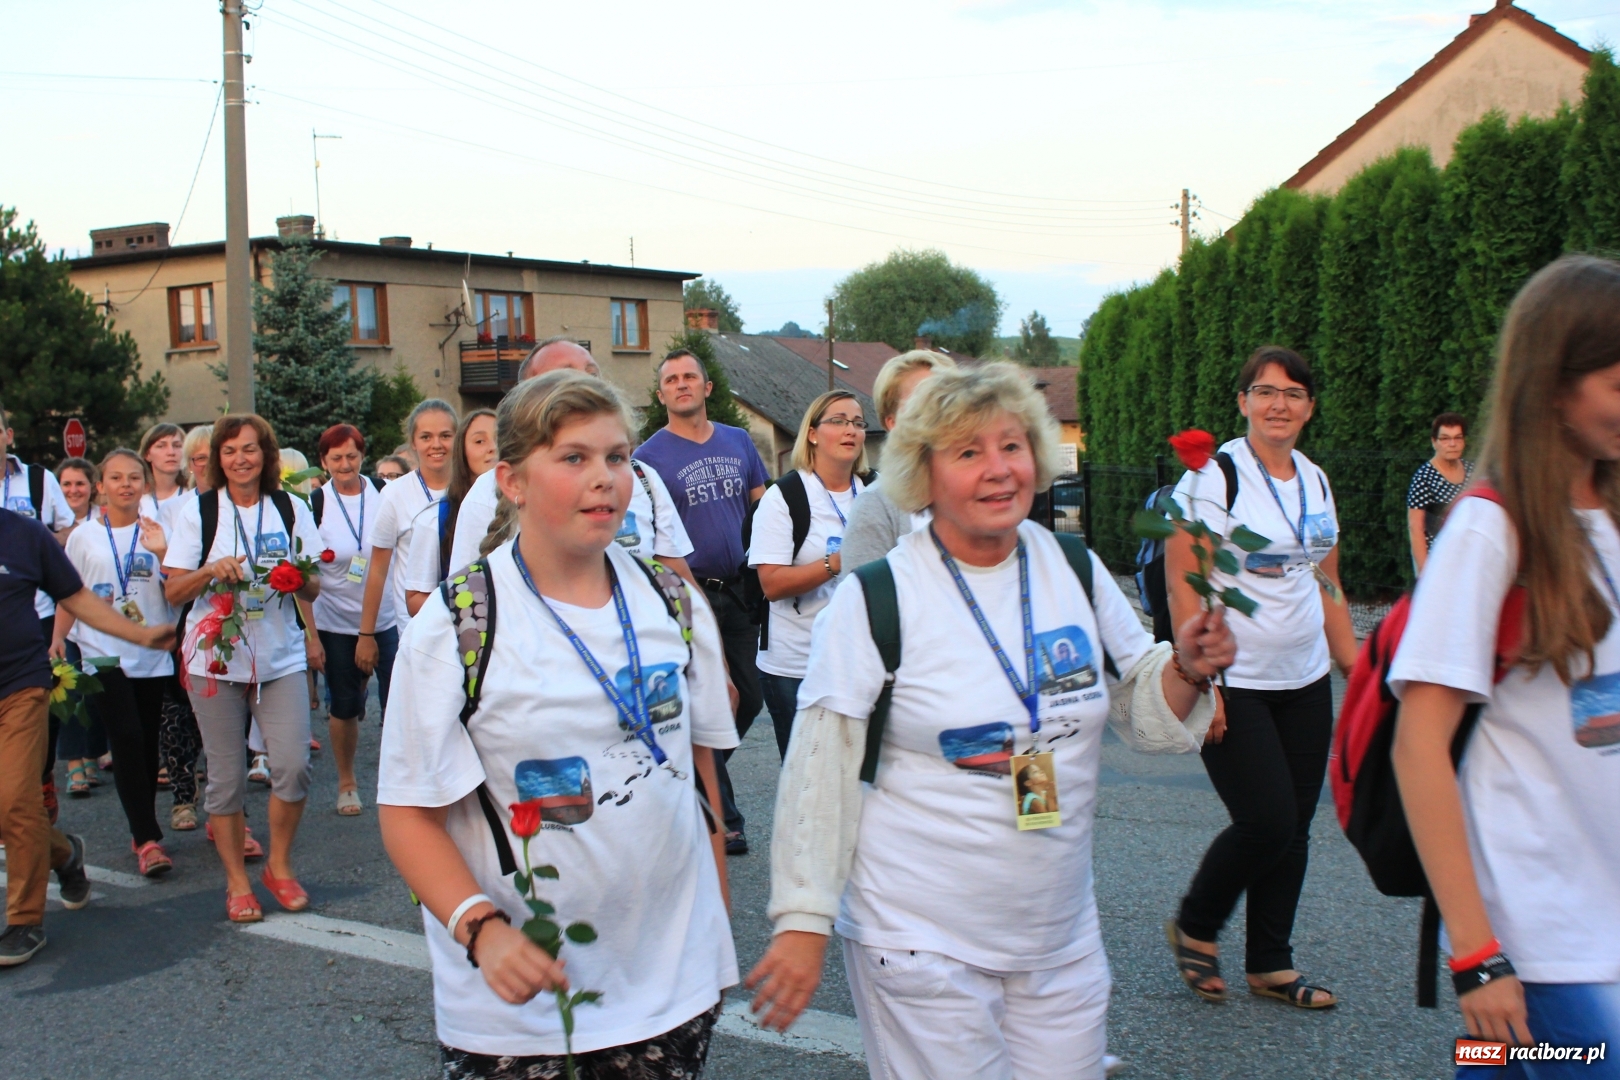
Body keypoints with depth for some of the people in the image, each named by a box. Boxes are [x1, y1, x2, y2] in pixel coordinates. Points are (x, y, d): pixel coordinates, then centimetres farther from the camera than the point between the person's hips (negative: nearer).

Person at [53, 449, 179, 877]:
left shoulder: (157, 533, 4)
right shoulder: (84, 537, 4)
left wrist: (162, 554, -15)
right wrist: (58, 637, 1)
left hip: (152, 654, 1)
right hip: (103, 653, -1)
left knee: (147, 744, 6)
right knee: (127, 740, -11)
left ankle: (142, 830, 20)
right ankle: (148, 838, -8)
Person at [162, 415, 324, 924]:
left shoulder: (290, 509, 7)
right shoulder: (197, 511, 3)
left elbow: (313, 589, 8)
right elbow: (173, 591, 0)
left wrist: (298, 579, -14)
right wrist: (211, 570, -18)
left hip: (281, 657, 1)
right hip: (216, 660, -1)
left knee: (293, 766, -8)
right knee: (226, 776, 3)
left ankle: (280, 865, 14)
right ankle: (237, 881, 18)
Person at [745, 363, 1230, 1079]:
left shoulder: (1077, 570, 1)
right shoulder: (876, 599, -12)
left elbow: (1144, 705, 13)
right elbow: (820, 773, -9)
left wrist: (1188, 669, -8)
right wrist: (804, 921, -8)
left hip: (1063, 938, 5)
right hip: (921, 942, -4)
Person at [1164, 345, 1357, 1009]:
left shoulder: (1315, 481, 11)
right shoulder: (1213, 475, -11)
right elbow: (1182, 583, -14)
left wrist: (1353, 663, 13)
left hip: (1305, 683, 7)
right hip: (1234, 684, -7)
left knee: (1294, 829, 9)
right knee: (1267, 823, -9)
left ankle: (1271, 965, 24)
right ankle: (1193, 929, 17)